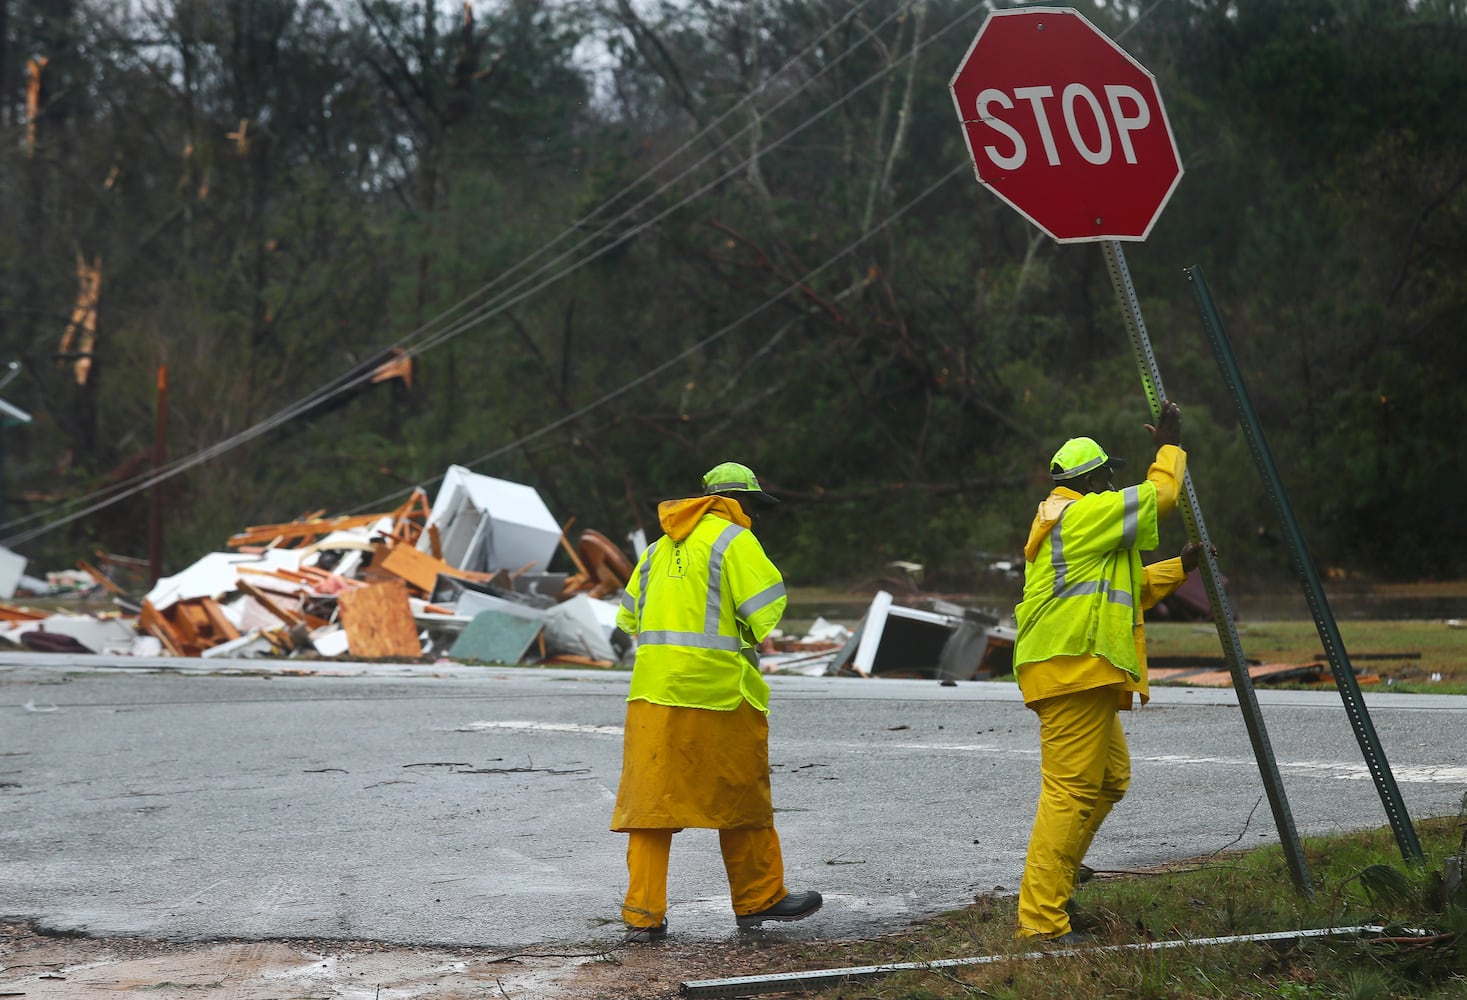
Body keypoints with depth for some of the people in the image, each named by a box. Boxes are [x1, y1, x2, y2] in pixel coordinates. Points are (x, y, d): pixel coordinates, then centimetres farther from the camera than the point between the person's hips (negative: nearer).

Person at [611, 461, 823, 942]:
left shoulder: (661, 546, 18)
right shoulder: (733, 540, -4)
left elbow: (628, 617, 20)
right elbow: (767, 606, -13)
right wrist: (750, 636, 7)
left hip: (652, 687, 6)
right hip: (716, 687, -6)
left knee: (651, 798, 4)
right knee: (739, 794, 8)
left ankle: (643, 914, -1)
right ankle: (758, 898, 20)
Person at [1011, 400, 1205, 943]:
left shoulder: (1057, 522, 24)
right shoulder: (1085, 515, -8)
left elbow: (1126, 590, 29)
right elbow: (1159, 494, -5)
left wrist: (1179, 568, 24)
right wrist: (1171, 445, 10)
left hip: (1078, 673, 11)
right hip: (1075, 668, -11)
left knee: (1110, 777, 20)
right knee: (1070, 790, -13)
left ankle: (1055, 885, 24)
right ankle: (1041, 918, -15)